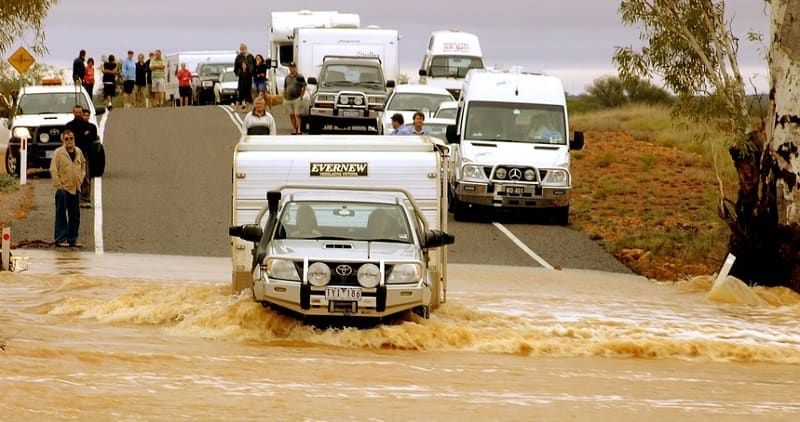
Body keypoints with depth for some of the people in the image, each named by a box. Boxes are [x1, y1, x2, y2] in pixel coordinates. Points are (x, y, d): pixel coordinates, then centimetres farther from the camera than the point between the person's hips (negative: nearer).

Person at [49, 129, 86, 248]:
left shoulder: (78, 152, 8)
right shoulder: (58, 152, -8)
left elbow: (83, 165, 24)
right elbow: (53, 170, -10)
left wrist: (81, 178, 11)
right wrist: (58, 185, -14)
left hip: (75, 189, 6)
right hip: (63, 189, -6)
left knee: (75, 215, 10)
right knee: (61, 215, -2)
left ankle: (72, 239, 18)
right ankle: (60, 239, 2)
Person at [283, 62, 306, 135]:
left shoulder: (300, 77, -1)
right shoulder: (287, 77, 16)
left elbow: (303, 87, -2)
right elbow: (285, 88, 20)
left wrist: (301, 97, -10)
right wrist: (284, 98, 13)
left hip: (297, 99, -6)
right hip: (288, 99, 6)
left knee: (297, 115, -9)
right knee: (291, 115, 7)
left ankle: (298, 130, -10)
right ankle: (294, 129, 14)